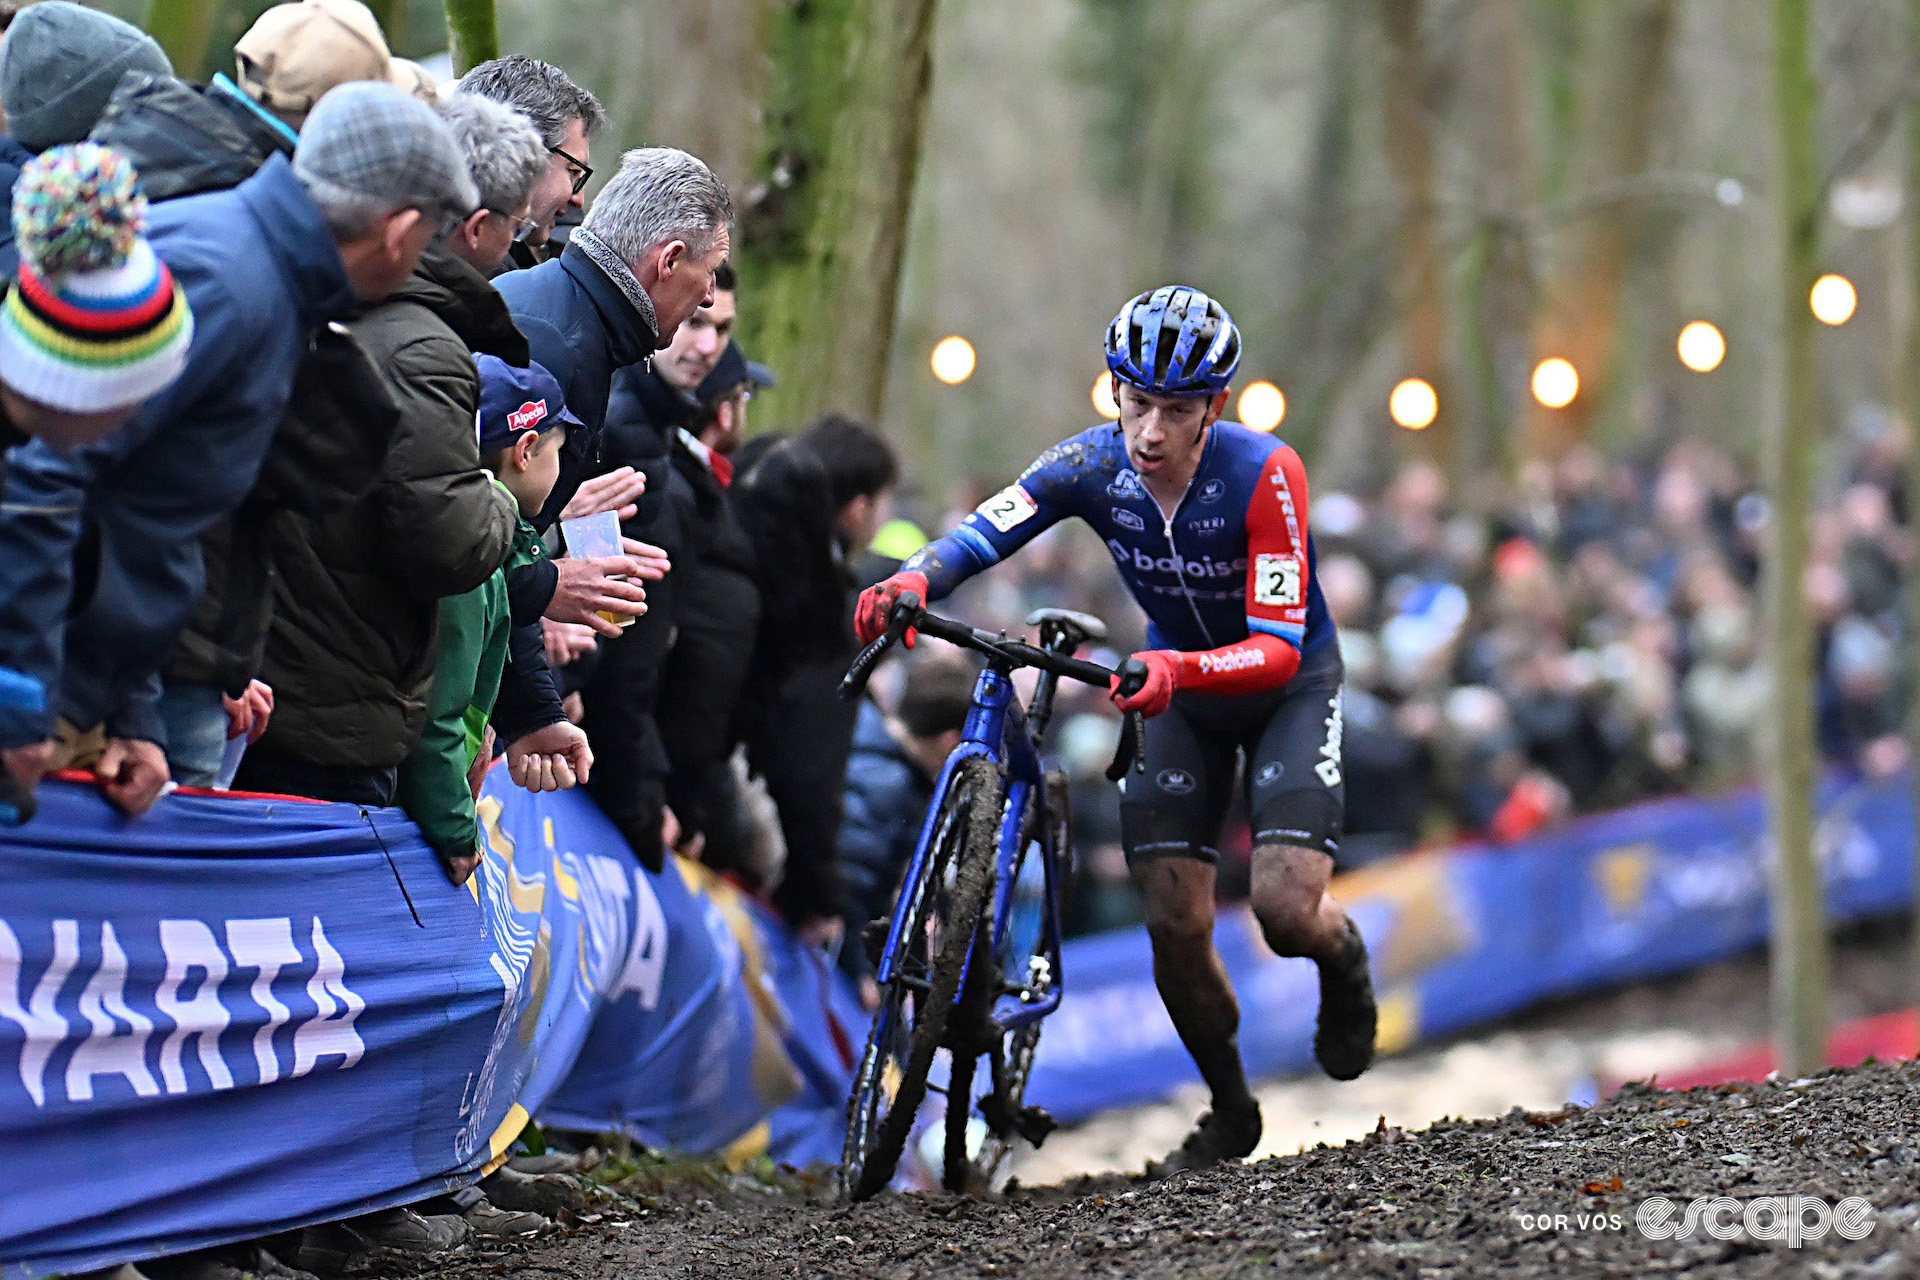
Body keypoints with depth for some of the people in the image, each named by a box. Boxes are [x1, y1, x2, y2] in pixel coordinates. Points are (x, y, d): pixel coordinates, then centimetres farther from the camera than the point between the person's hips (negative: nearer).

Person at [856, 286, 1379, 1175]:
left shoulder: (1264, 475, -31)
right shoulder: (1093, 464, -20)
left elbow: (1277, 647, -35)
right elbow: (979, 535, -30)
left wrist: (1180, 669, -54)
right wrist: (912, 580, -52)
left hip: (1285, 683, -3)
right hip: (1175, 680, 4)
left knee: (1286, 910, -20)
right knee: (1175, 925, -6)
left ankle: (1344, 964, 18)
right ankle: (1229, 1112, 19)